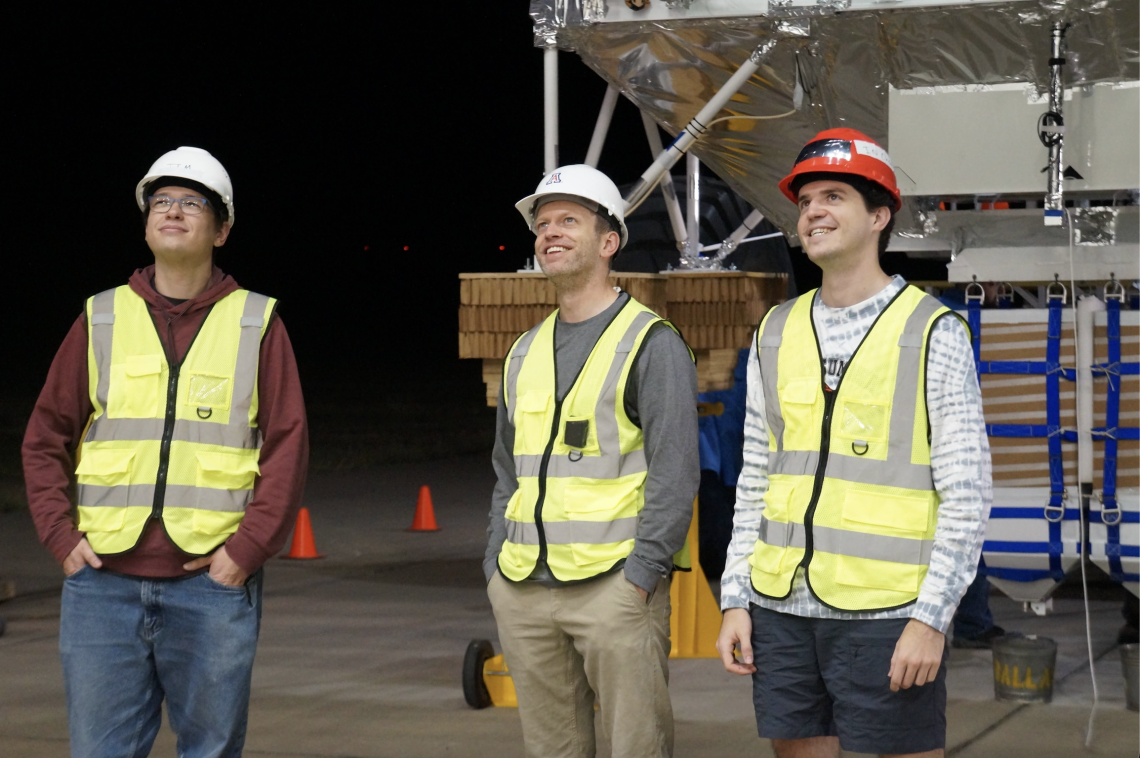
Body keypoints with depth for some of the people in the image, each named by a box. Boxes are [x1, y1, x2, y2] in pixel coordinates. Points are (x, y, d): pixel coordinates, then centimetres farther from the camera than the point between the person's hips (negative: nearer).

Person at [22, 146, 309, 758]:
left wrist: (247, 549, -8)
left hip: (213, 580, -1)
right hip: (103, 579, 1)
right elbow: (44, 439, 12)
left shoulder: (257, 324, 6)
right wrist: (61, 537, 0)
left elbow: (288, 448, 2)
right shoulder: (100, 319, 10)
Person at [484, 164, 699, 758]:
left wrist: (639, 579, -15)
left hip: (613, 584, -6)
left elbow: (675, 473, -9)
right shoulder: (525, 352, 17)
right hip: (522, 592, 6)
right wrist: (496, 569, 11)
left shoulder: (651, 343, -2)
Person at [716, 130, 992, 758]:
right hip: (782, 612, 5)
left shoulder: (932, 333, -3)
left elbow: (967, 491, -6)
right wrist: (735, 600, 8)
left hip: (885, 615, -4)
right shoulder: (775, 333, 12)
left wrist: (931, 617, -13)